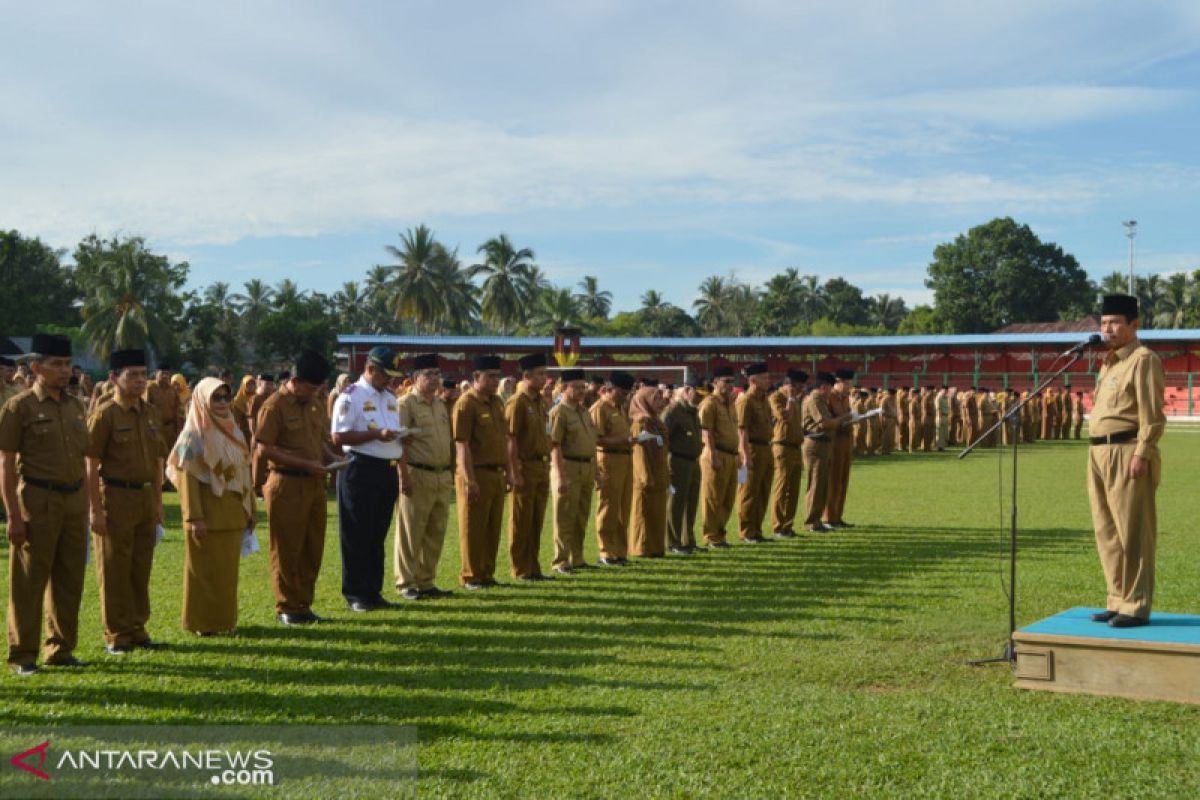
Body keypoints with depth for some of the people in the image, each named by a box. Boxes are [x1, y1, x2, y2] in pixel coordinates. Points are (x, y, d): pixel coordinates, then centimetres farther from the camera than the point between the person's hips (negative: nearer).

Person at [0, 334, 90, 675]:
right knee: (28, 584, 0)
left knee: (69, 581, 11)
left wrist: (86, 507, 13)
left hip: (74, 502, 6)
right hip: (37, 502, -6)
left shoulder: (76, 408, 12)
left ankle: (61, 649, 22)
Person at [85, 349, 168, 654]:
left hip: (145, 498, 6)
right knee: (115, 571, 2)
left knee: (141, 569, 12)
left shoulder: (151, 413, 10)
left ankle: (137, 629, 22)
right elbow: (91, 465, -12)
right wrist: (96, 509, -15)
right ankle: (116, 636, 10)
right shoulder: (105, 414, -10)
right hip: (116, 499, -6)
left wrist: (158, 501, 14)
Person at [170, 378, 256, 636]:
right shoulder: (193, 436, -8)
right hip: (208, 515, -6)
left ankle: (224, 619, 20)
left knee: (227, 570, 11)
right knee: (205, 570, 1)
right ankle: (202, 623, 9)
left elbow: (244, 473, 15)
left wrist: (250, 508, 12)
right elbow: (187, 478, -14)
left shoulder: (233, 432, 12)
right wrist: (194, 517, -20)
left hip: (233, 514, 6)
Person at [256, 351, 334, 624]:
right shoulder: (274, 406, -10)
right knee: (287, 550, 1)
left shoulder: (316, 404, 13)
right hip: (286, 485, -7)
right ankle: (286, 607, 10)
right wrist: (305, 464, -19)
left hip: (315, 484, 7)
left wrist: (330, 458, 1)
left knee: (312, 549, 10)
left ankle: (304, 604, 19)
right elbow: (263, 448, -15)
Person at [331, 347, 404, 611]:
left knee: (378, 535, 12)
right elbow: (338, 437, -15)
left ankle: (373, 590, 19)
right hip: (361, 470, -7)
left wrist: (403, 474, 12)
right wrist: (376, 434, -20)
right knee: (357, 537, -2)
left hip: (388, 471, 7)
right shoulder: (350, 397, -7)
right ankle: (355, 594, 4)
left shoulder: (390, 398, 17)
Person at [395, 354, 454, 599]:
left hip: (443, 477, 7)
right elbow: (399, 442, -13)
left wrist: (452, 473, 17)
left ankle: (426, 582, 20)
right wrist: (404, 476, -19)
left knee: (436, 533, 11)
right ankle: (406, 584, 6)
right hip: (418, 476, -7)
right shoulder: (406, 404, -7)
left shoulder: (442, 405, 17)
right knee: (411, 533, -2)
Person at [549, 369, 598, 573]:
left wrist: (595, 470, 18)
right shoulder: (559, 412, -11)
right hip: (568, 467, -8)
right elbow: (555, 446, -16)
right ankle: (561, 562, 2)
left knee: (582, 517, 13)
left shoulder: (584, 411, 15)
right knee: (565, 517, -4)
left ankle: (577, 559, 22)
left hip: (587, 469, 8)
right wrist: (560, 476, -21)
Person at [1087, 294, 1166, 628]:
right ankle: (1118, 600, 22)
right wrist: (1097, 454, 17)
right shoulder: (1109, 362, 20)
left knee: (1133, 533, -6)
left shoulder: (1143, 360, -8)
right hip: (1100, 452, 10)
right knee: (1107, 532, 13)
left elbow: (1152, 414, -15)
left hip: (1127, 452, -10)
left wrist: (1142, 454, -21)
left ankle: (1137, 606, -2)